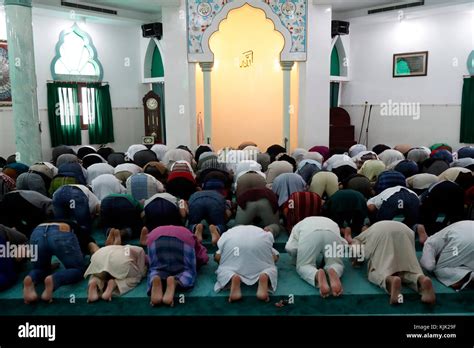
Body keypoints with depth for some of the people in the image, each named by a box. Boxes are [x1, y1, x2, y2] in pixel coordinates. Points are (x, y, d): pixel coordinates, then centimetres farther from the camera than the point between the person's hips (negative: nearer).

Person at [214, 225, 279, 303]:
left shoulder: (228, 233, 42)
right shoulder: (263, 233, 43)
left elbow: (217, 257, 28)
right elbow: (275, 257, 30)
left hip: (233, 241, -1)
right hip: (260, 240, 1)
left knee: (225, 269, 15)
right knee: (269, 268, 18)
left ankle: (233, 278, -21)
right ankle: (265, 277, -18)